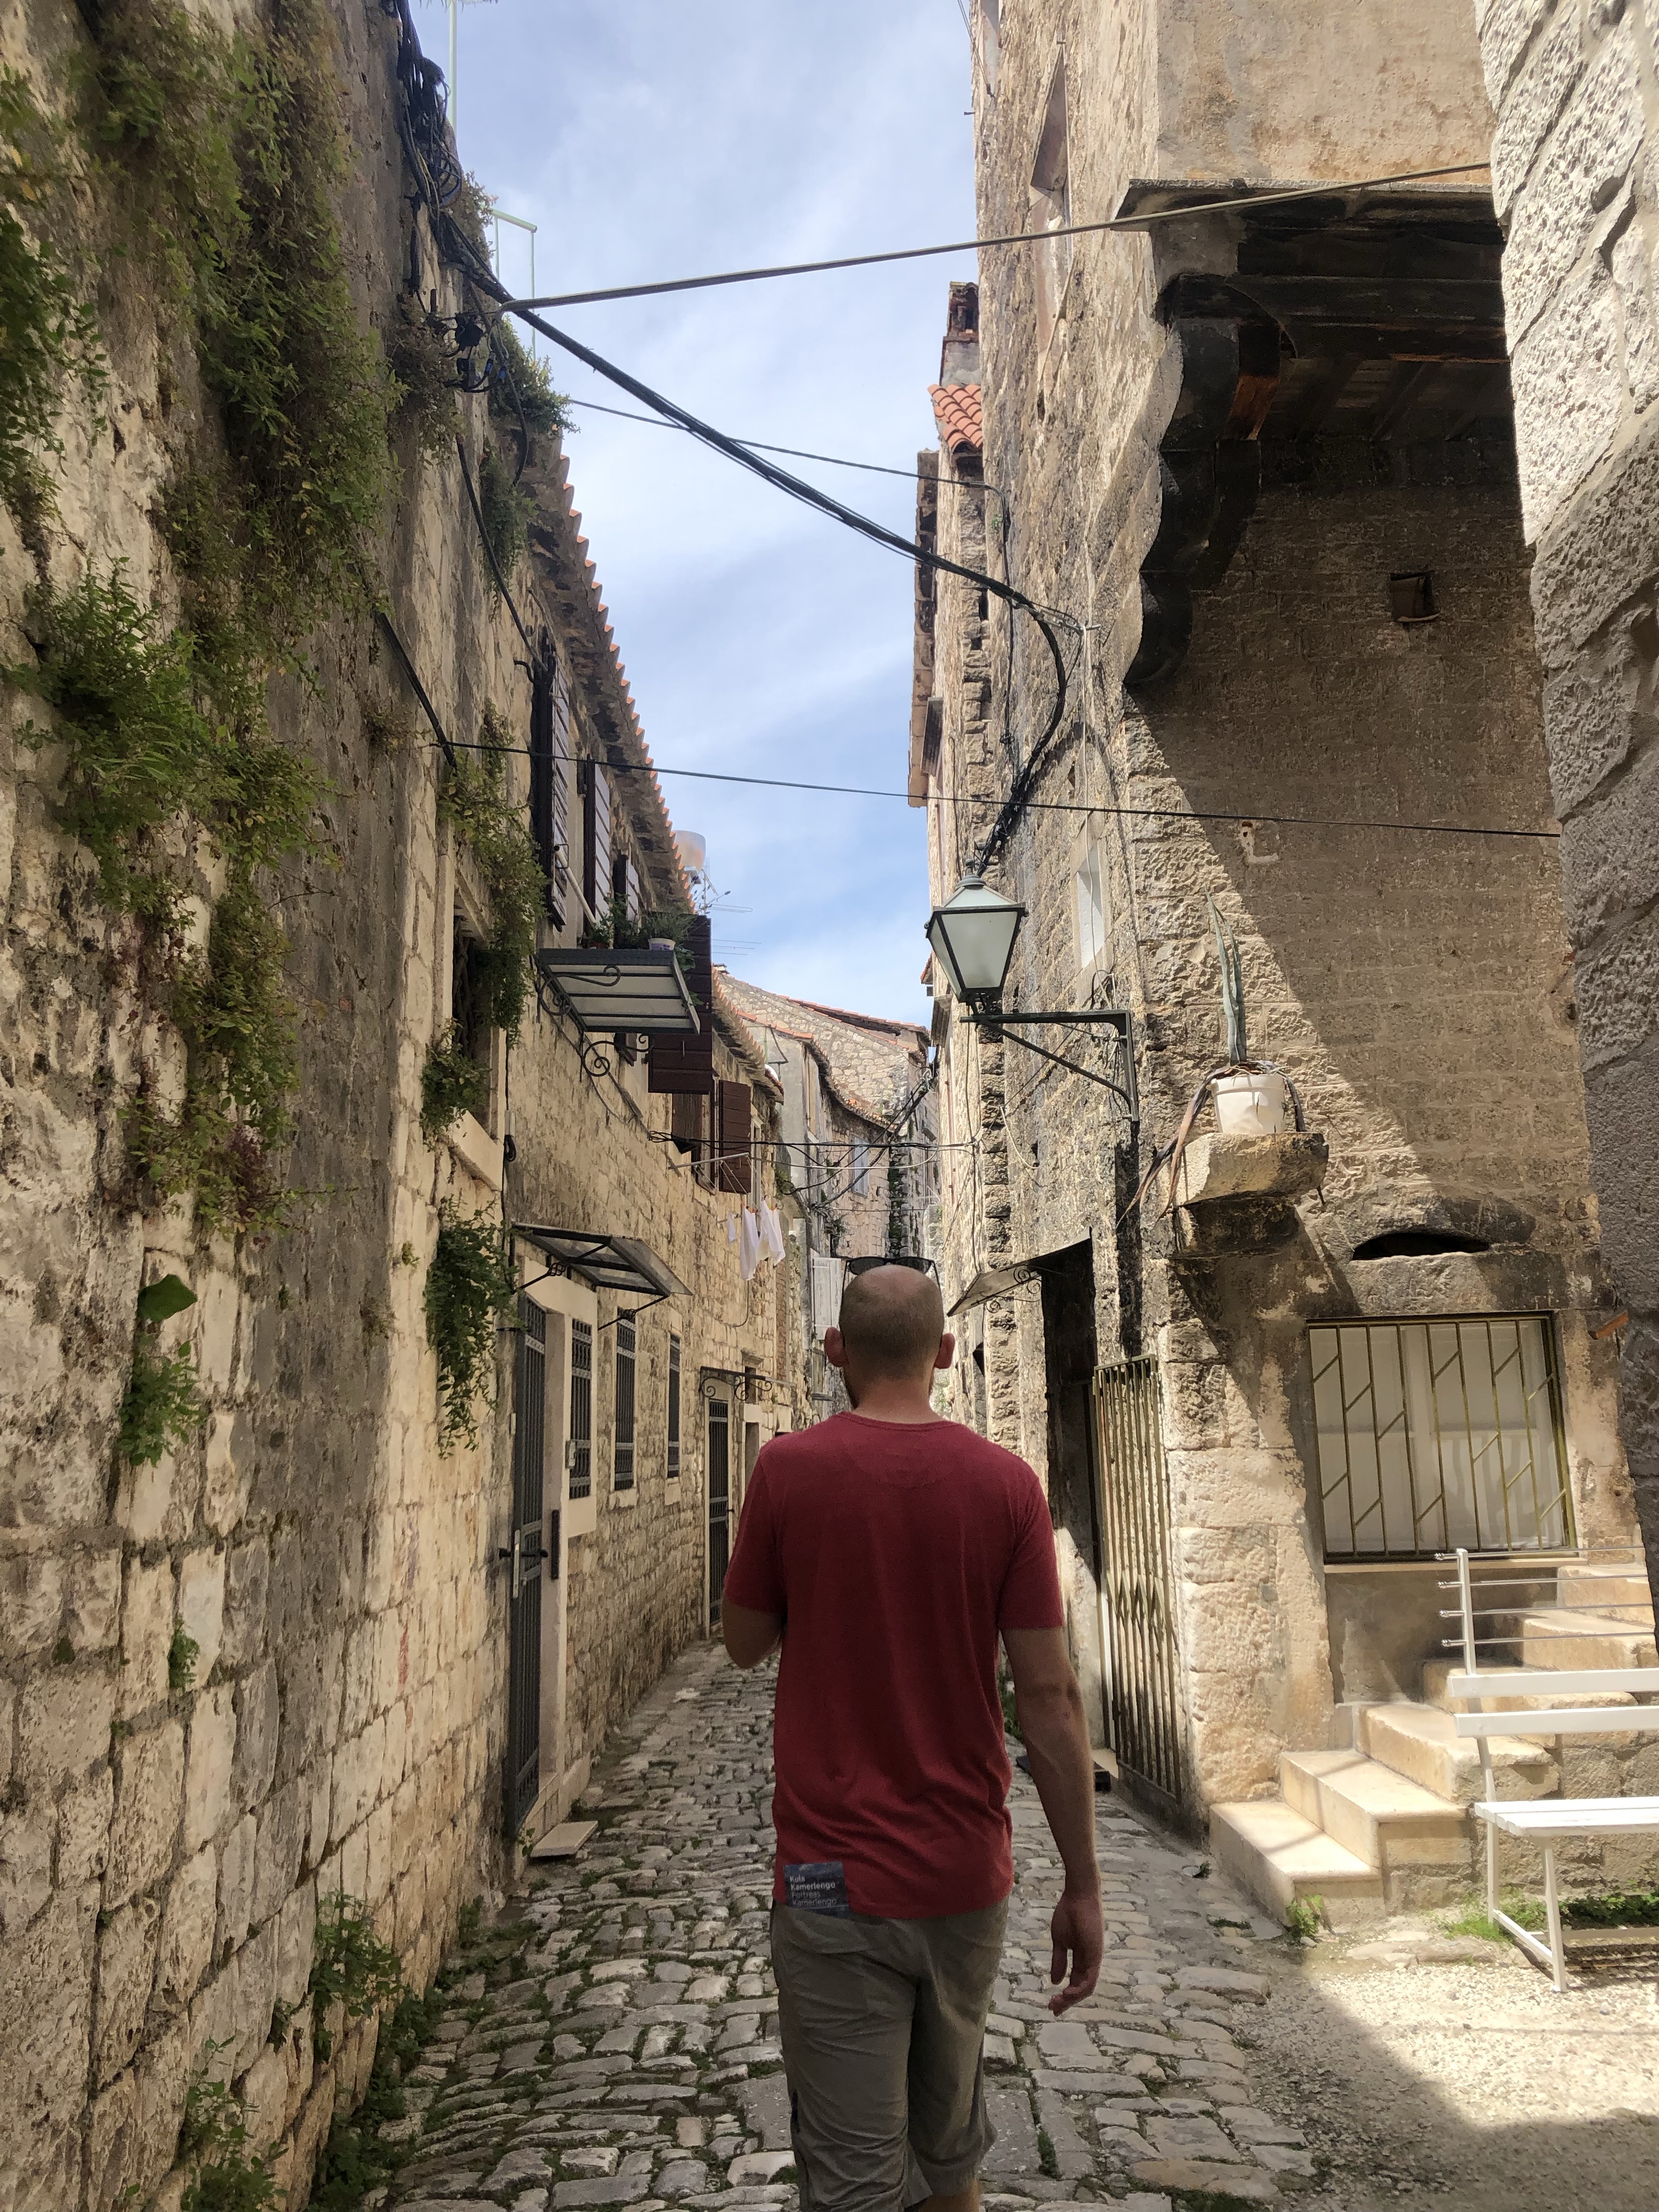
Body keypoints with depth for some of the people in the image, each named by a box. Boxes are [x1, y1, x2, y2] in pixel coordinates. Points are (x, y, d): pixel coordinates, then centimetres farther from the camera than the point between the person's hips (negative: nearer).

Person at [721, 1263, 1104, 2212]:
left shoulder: (789, 1468, -10)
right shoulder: (1006, 1483, -7)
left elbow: (745, 1644, 3)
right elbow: (1050, 1693, -7)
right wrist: (1084, 1887, 0)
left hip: (836, 1876, -2)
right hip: (970, 1876, 3)